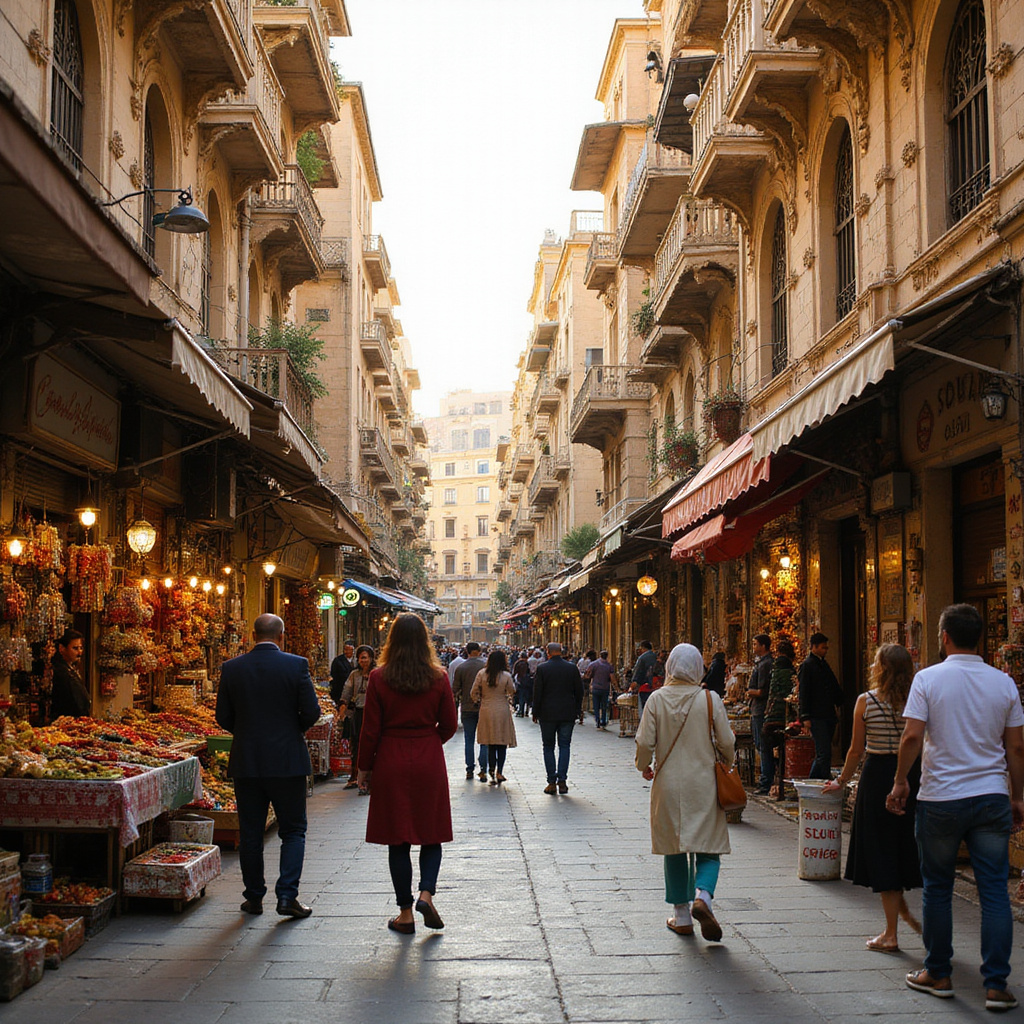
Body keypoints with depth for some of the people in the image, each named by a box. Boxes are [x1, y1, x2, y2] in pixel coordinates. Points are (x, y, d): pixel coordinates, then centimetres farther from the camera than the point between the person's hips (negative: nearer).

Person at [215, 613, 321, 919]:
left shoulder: (232, 668, -1)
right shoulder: (296, 665, -8)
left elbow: (223, 717, 3)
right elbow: (311, 712, -8)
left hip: (246, 763, 2)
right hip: (287, 760, -2)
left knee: (250, 833, 12)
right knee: (293, 831, 8)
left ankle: (254, 897, 18)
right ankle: (287, 896, -1)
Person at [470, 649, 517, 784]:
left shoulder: (482, 674, -4)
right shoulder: (506, 676, -9)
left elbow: (473, 692, 0)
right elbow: (512, 692, 3)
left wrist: (477, 702, 17)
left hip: (486, 711, 2)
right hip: (502, 711, -2)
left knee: (491, 744, 11)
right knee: (502, 744, 5)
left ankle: (491, 770, 5)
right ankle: (499, 772, -3)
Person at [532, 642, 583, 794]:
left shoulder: (542, 668, -7)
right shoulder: (572, 667, 0)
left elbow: (537, 692, -6)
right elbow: (579, 691, 4)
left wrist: (535, 713, 3)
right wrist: (577, 711, 14)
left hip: (547, 714, -2)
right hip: (567, 714, 2)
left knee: (548, 747, 7)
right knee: (564, 746, 7)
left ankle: (551, 782, 4)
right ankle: (562, 780, -3)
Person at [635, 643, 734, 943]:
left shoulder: (657, 699, -6)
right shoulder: (710, 700, -7)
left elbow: (645, 742, -6)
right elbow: (726, 742, -3)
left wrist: (644, 766, 14)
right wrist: (727, 762, 18)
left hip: (668, 784, 1)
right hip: (703, 783, -1)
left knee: (674, 849, 12)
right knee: (707, 847, 7)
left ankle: (682, 916, 16)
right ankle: (702, 896, -20)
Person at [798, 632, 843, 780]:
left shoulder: (824, 664, 19)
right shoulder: (807, 665, -7)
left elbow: (834, 687, 23)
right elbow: (804, 693, -11)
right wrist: (805, 718, -15)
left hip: (828, 716, 9)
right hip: (816, 717, -9)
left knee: (822, 755, 11)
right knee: (824, 754, -12)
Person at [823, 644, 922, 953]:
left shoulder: (866, 701, -8)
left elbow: (856, 751, -4)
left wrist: (841, 781, 10)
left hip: (877, 775, -3)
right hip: (913, 775, 3)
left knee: (881, 850, 5)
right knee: (906, 846, 20)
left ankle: (891, 934, 8)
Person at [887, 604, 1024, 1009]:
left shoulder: (928, 678, -6)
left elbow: (912, 736, -12)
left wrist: (900, 782, 1)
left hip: (941, 799, -2)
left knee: (938, 889, 11)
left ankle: (938, 974, 20)